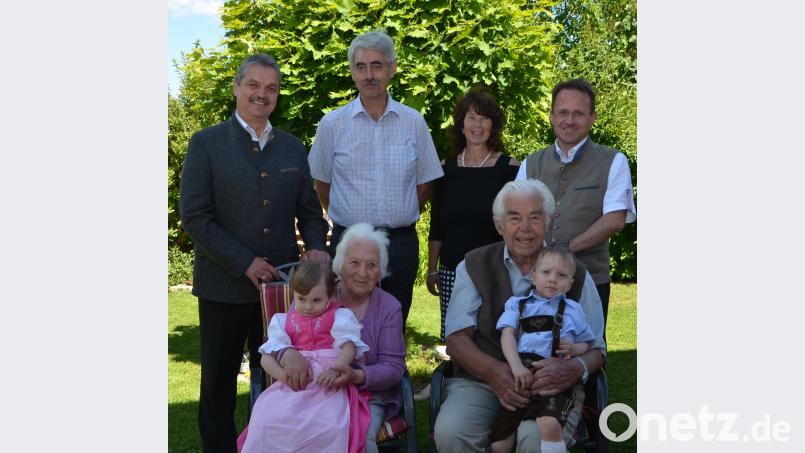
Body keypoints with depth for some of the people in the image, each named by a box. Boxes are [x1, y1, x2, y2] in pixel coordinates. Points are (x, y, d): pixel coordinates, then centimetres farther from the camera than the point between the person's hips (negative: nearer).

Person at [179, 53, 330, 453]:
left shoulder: (292, 147, 10)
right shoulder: (206, 143, -4)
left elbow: (308, 209, 14)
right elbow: (194, 216, -10)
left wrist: (316, 246, -7)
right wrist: (244, 263, -16)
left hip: (282, 284, 3)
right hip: (224, 287, -3)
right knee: (219, 385, 9)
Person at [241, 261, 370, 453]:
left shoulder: (339, 317, 12)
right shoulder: (283, 322, 19)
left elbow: (349, 346, -1)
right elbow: (266, 357, 10)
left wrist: (335, 369, -22)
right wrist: (283, 375, -11)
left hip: (328, 385, -2)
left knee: (332, 427, -34)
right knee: (265, 421, -27)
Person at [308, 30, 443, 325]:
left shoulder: (414, 123, 2)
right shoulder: (332, 124, -1)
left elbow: (424, 183, 10)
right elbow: (322, 183, 7)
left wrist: (401, 220, 8)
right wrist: (349, 221, 9)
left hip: (402, 243, 1)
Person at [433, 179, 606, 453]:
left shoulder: (574, 273, 9)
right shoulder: (475, 266, 10)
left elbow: (595, 349, 8)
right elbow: (456, 338, 2)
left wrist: (575, 369, -18)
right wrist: (494, 371, -19)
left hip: (550, 388, -1)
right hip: (479, 382, 1)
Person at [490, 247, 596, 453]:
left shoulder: (572, 310, 19)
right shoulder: (517, 304, 19)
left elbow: (586, 345, 21)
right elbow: (507, 335, 4)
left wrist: (575, 348, -4)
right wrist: (517, 366, -14)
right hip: (520, 379, 2)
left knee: (549, 424, -33)